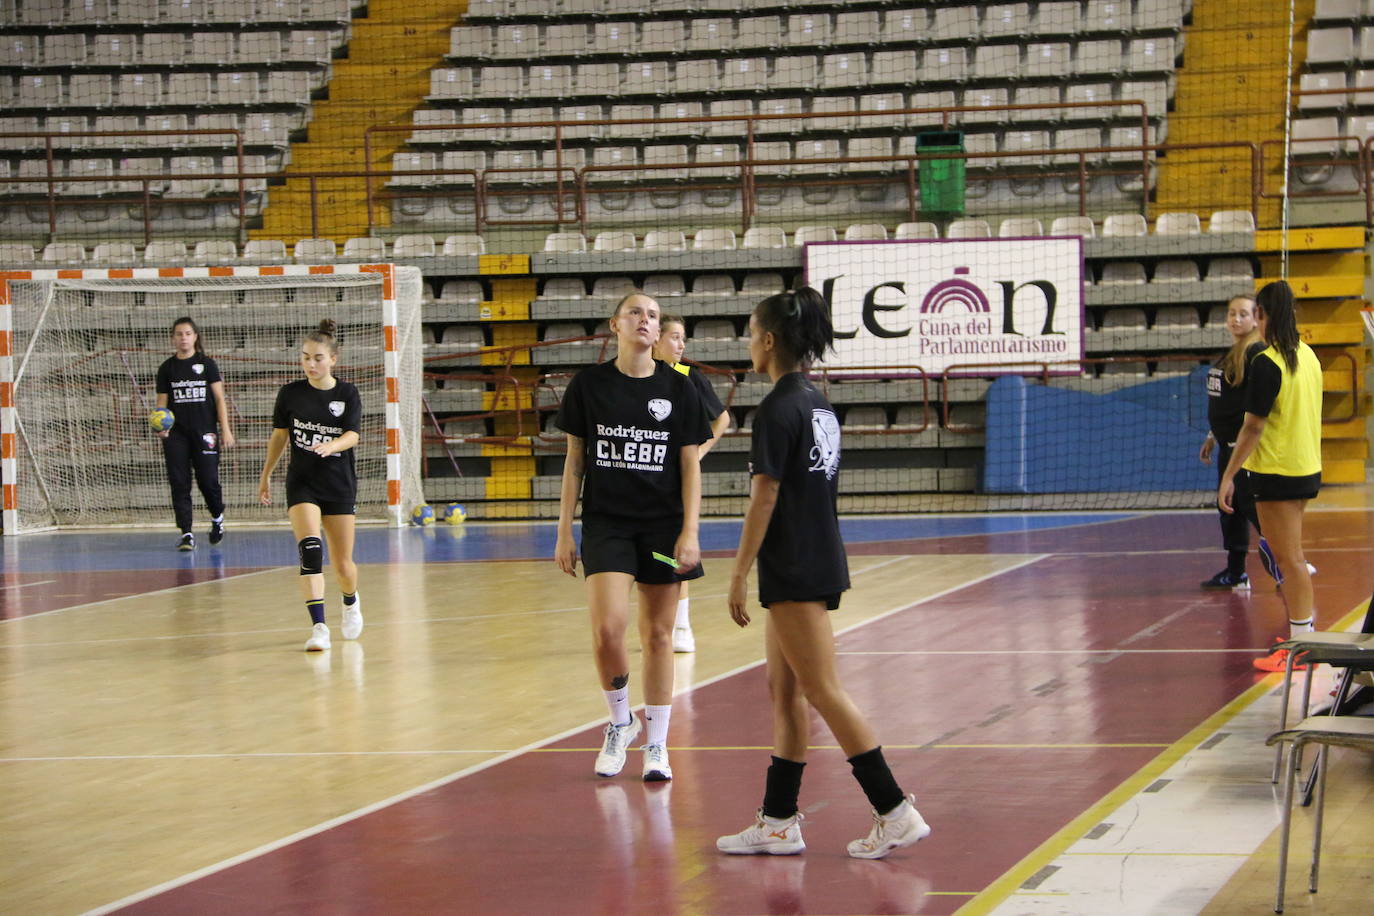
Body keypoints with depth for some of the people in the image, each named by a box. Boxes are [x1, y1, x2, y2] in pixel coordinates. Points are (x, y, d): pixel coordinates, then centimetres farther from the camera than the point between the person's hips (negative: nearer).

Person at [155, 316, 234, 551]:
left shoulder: (207, 364, 3)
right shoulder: (167, 368, 7)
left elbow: (219, 399, 3)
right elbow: (162, 403, 8)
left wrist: (225, 429, -4)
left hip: (204, 431, -2)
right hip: (176, 434, 2)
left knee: (208, 480, -4)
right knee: (179, 483, -4)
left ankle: (217, 517, 25)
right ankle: (186, 534, -1)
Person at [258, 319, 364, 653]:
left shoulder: (347, 394, -3)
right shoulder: (291, 393, 0)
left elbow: (352, 436, -14)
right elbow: (279, 436, 11)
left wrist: (332, 445, -35)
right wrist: (266, 475, 17)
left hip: (339, 485, 0)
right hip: (302, 484, 0)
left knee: (342, 565, 5)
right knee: (310, 548, -22)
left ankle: (351, 602, 40)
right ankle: (319, 627, -26)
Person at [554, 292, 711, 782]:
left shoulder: (678, 388, 2)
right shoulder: (589, 384, 1)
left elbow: (690, 466, 4)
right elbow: (574, 461, 5)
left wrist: (690, 531, -5)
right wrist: (564, 532, 3)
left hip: (663, 525, 1)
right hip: (606, 522, -1)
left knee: (658, 635, 4)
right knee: (607, 629, -15)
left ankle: (656, 745, 15)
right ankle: (620, 722, 10)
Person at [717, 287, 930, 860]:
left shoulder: (778, 408, -15)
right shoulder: (818, 404, 13)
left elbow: (764, 497, -17)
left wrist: (738, 575, -13)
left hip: (794, 571, -10)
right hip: (820, 561, 10)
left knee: (822, 692, -6)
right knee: (784, 691, 12)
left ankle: (896, 812, -6)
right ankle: (778, 823, 16)